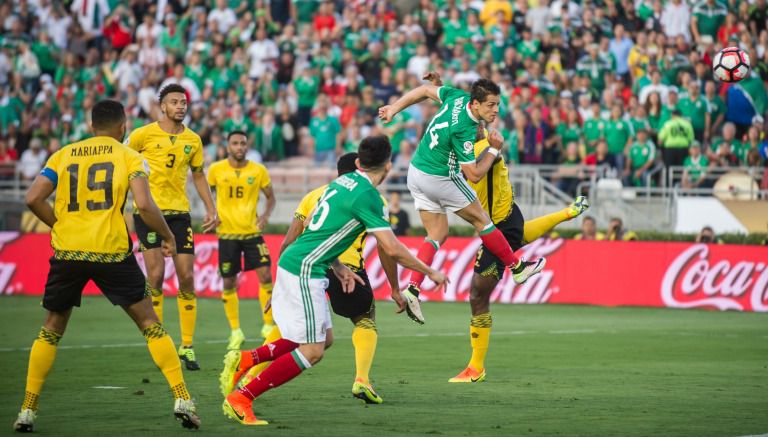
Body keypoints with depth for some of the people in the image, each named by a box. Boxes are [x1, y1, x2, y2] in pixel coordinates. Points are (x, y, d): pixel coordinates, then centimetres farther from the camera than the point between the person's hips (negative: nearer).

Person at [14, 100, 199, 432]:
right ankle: (183, 401, -1)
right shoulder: (129, 157, 4)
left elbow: (33, 198, 2)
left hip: (67, 252, 2)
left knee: (52, 329, 17)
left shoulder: (63, 155, 12)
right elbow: (144, 205, -9)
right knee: (149, 323, 7)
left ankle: (27, 411, 12)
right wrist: (168, 237, 5)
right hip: (111, 252, -2)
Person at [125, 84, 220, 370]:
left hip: (179, 212, 4)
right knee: (156, 275, -12)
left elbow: (198, 175, 19)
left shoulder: (193, 140, 8)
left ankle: (187, 346, 9)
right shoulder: (143, 135, -4)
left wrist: (211, 209, 12)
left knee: (186, 277, 0)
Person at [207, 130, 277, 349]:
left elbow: (271, 197, 8)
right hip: (227, 233, 0)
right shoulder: (216, 169, -2)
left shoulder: (258, 170, -2)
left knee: (265, 276, -9)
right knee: (229, 283, 3)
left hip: (252, 231, 0)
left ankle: (269, 326, 5)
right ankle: (235, 332, 16)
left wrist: (266, 215, -10)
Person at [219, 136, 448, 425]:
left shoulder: (342, 182, 12)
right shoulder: (367, 196, -14)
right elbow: (391, 250, -16)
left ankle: (246, 360, 14)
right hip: (304, 270, -9)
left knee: (324, 338, 16)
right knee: (312, 351, -6)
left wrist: (337, 266, 20)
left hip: (294, 263, 9)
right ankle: (241, 399, -5)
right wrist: (430, 272, -4)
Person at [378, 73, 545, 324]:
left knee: (437, 234, 10)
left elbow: (425, 91, 11)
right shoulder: (463, 130, -29)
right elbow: (474, 175, -23)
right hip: (440, 179, -8)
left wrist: (394, 109, 17)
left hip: (416, 172, 8)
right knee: (481, 220, 8)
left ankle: (413, 289, -3)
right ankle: (517, 268, 22)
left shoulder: (458, 97, -6)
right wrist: (494, 150, -13)